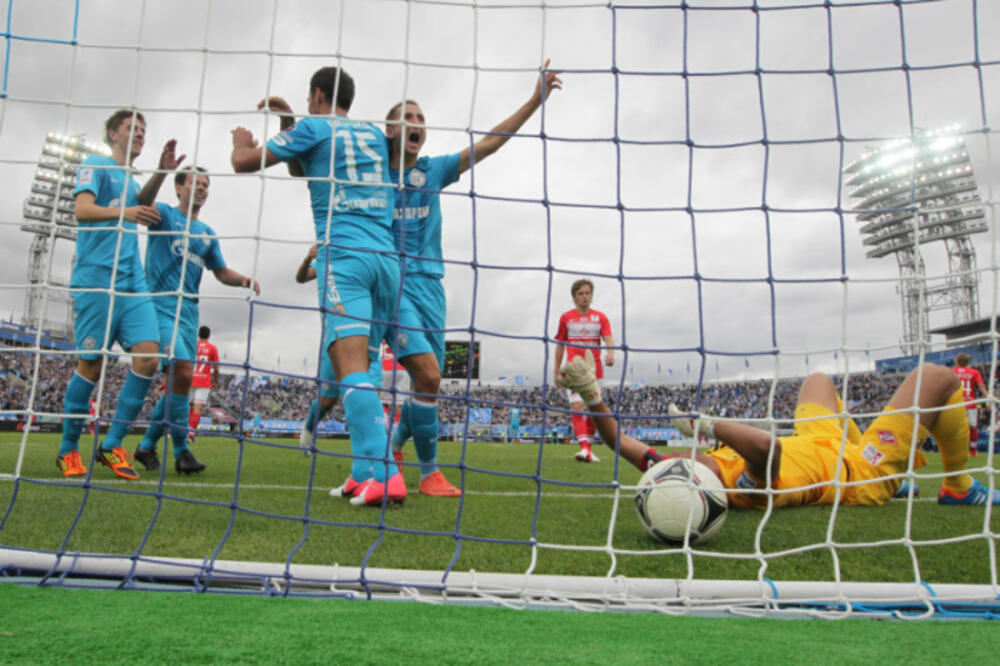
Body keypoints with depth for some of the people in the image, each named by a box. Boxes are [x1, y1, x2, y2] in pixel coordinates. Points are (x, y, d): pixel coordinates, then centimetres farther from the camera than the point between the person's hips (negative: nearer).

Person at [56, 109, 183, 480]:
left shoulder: (130, 179, 26)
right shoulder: (96, 165, 5)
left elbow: (142, 204, 6)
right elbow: (82, 209, -11)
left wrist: (160, 173, -7)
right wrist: (123, 213, -28)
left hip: (133, 283, 6)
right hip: (96, 279, -6)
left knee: (148, 355, -10)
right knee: (91, 363, -4)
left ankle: (112, 445, -2)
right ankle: (68, 450, 11)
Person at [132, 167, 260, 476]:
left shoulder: (207, 234, 20)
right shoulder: (165, 215, 4)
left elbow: (222, 272, 25)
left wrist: (244, 280, 4)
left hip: (188, 311, 6)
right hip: (160, 306, -6)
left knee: (177, 379, 6)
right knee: (183, 371, -21)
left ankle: (147, 446, 23)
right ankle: (181, 449, -10)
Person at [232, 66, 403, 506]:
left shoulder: (314, 128, 7)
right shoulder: (374, 135, 25)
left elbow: (244, 162, 11)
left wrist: (241, 141, 33)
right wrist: (288, 122, 42)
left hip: (343, 254, -6)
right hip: (386, 256, 7)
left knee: (350, 363, -16)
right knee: (357, 363, 10)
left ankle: (380, 474, -28)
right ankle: (366, 471, 7)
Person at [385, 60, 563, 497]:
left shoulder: (434, 171, 11)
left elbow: (488, 143, 5)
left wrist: (535, 100, -1)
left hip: (429, 283, 5)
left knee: (427, 385, 6)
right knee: (428, 375, -19)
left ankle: (394, 445, 33)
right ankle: (430, 473, -3)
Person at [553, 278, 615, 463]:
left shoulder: (600, 317, 8)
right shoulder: (566, 317, 8)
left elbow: (608, 338, -6)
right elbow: (560, 345, 11)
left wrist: (610, 353, -28)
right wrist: (557, 371, 9)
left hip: (595, 370, 2)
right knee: (577, 406, -17)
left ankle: (587, 449, 16)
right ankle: (584, 447, -25)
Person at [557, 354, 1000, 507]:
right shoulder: (748, 488, -46)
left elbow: (620, 440, -24)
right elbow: (766, 444, -66)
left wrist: (590, 393, -38)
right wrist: (703, 424, -57)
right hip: (862, 476, -7)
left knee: (818, 379, 31)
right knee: (937, 377, -2)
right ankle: (958, 486, 22)